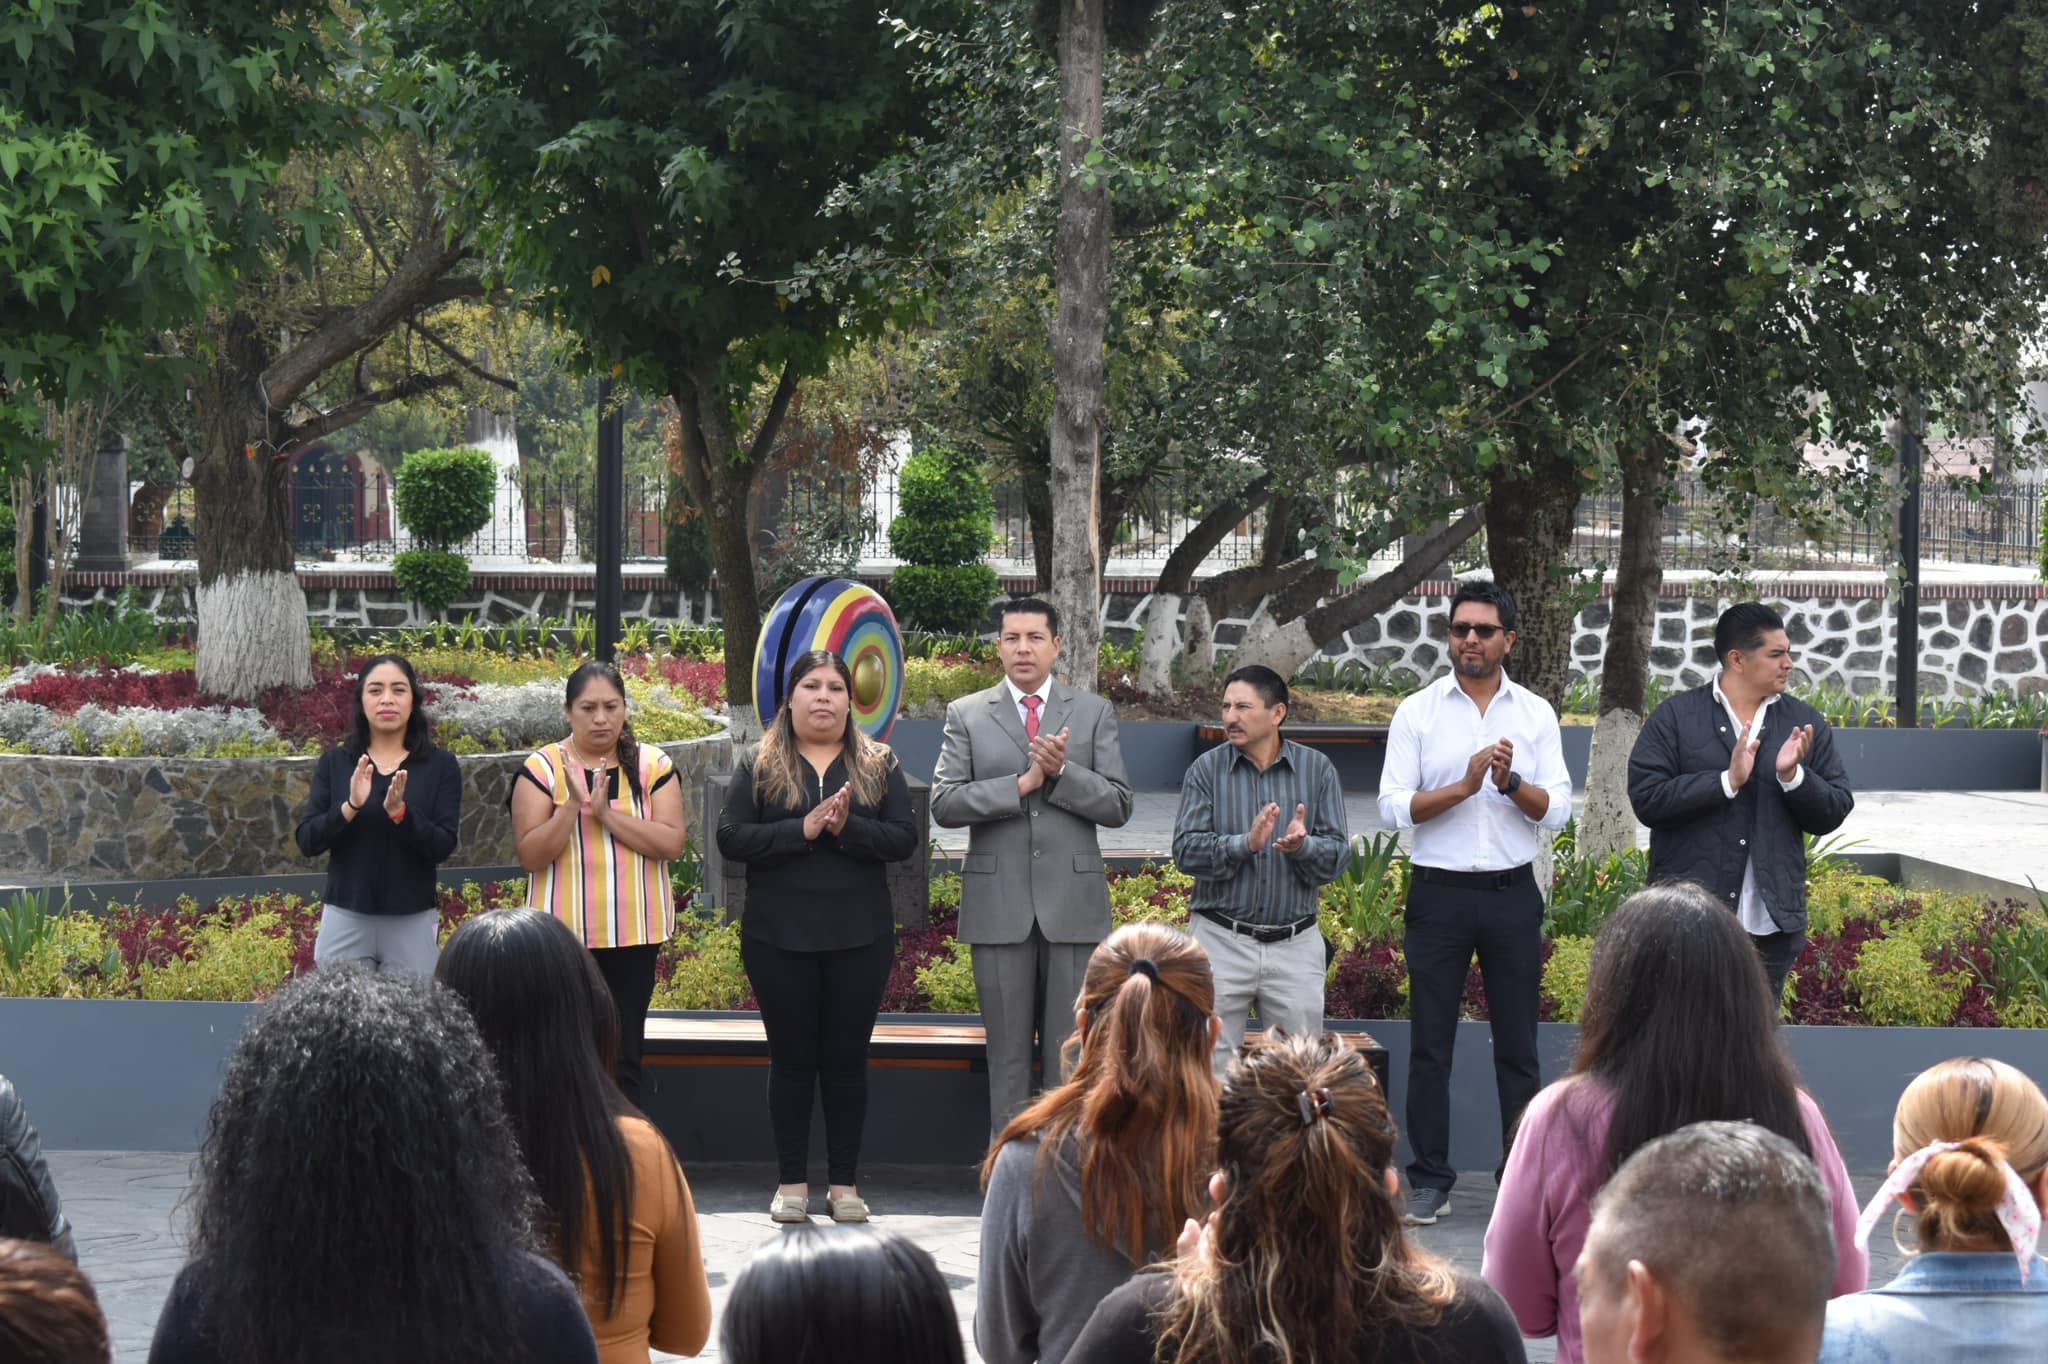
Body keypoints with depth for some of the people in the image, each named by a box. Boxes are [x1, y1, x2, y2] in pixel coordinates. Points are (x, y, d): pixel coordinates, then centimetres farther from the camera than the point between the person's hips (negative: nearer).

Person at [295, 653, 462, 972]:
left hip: (413, 921, -1)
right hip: (345, 919, 1)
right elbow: (307, 842, -1)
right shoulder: (334, 763, 5)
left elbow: (443, 847, -6)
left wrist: (399, 812, -22)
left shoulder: (440, 765, 1)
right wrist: (350, 807, -18)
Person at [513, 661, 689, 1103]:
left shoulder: (653, 765, 3)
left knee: (625, 1058, 6)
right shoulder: (542, 768, -1)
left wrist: (607, 813, -15)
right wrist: (574, 805, -20)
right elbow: (531, 855, -7)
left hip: (634, 932, 1)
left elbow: (672, 844, -7)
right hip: (565, 934, -1)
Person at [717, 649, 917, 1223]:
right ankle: (791, 1182, 11)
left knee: (847, 1057, 4)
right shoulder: (758, 768, 4)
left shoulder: (879, 766, 7)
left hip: (859, 939, 1)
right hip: (779, 939, -1)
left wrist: (847, 828, -18)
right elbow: (731, 837, -6)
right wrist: (803, 829, -17)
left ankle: (844, 1183, 11)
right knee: (791, 1057, 4)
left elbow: (904, 838, -2)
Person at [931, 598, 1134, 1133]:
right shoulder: (966, 715, 6)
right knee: (1008, 1055, 5)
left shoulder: (1094, 713, 7)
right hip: (998, 906, 0)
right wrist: (1023, 783, -14)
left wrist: (1062, 772, -15)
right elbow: (944, 804, -5)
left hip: (1072, 904, 0)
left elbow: (1118, 805, 1)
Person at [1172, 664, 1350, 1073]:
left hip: (1294, 945, 1)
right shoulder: (1206, 770, 2)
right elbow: (1186, 850, -8)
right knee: (1210, 1065, 0)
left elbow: (1338, 854, 0)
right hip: (1221, 941, -1)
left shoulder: (1317, 770, 5)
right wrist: (1247, 844, -22)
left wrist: (1303, 846, -21)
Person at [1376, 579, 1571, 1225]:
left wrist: (1511, 783, -17)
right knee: (1430, 1044, 2)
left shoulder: (1536, 714, 7)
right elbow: (1393, 808, -5)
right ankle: (1429, 1180, 9)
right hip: (1439, 895, -1)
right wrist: (1465, 785, -16)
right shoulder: (1417, 712, 2)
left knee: (1517, 1045, 5)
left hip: (1512, 893, 1)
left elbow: (1556, 809, 1)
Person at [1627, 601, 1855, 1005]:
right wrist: (1727, 780, -18)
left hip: (1771, 924, 3)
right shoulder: (1675, 718, -1)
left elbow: (1832, 815, 7)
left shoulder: (1805, 723, 8)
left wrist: (1793, 776, -12)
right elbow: (1646, 799, -10)